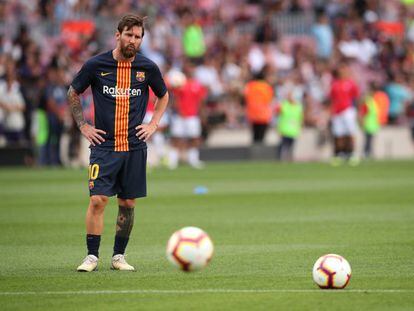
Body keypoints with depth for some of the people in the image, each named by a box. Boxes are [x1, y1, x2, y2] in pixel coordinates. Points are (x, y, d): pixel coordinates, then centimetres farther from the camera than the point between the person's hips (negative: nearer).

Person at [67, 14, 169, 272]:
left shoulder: (148, 68, 2)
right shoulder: (96, 65, -3)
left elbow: (163, 96, 21)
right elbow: (73, 94, 12)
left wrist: (153, 125, 8)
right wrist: (84, 126, 5)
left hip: (135, 146, 2)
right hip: (104, 144, -2)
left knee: (128, 203, 4)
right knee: (98, 200, -11)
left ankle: (119, 256, 15)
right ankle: (92, 256, -3)